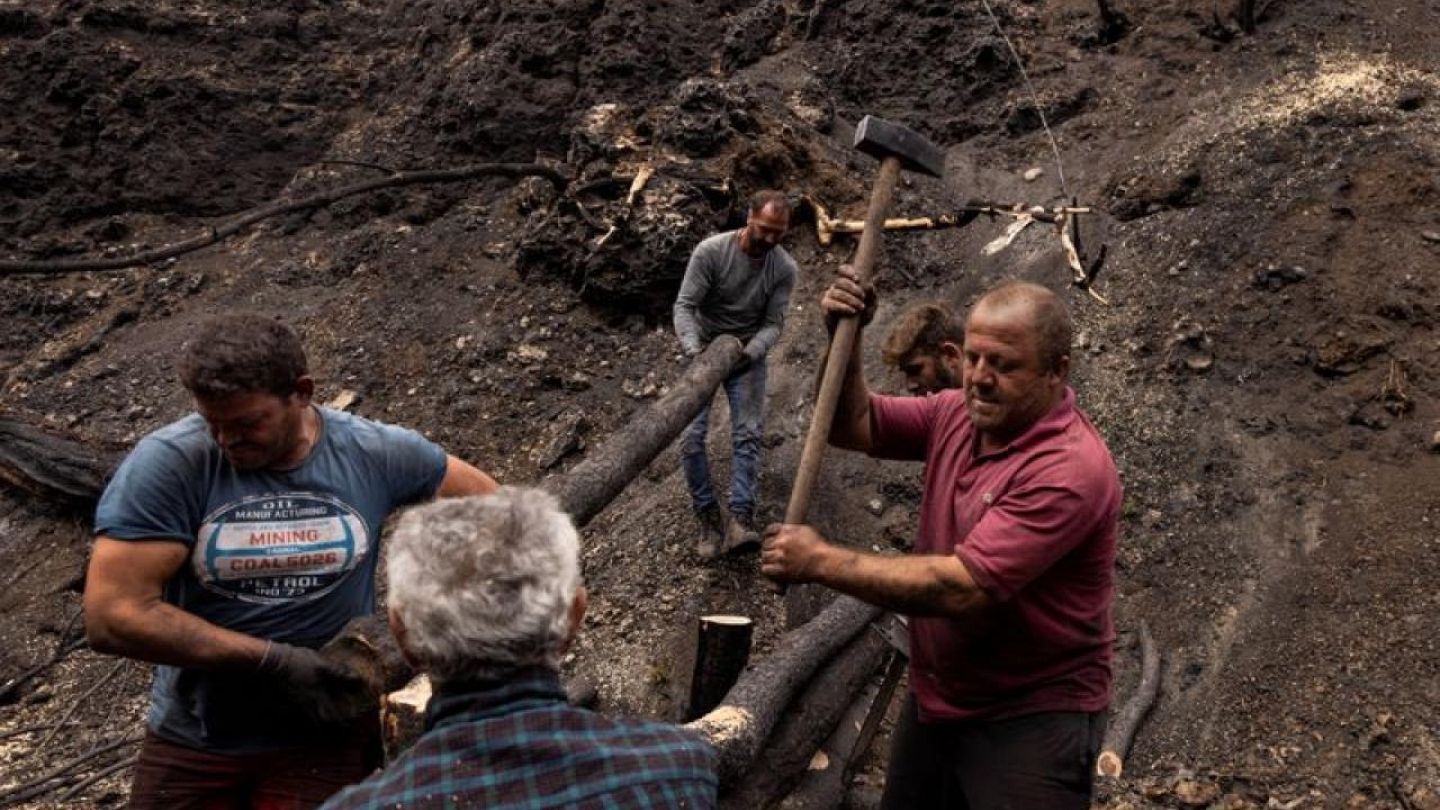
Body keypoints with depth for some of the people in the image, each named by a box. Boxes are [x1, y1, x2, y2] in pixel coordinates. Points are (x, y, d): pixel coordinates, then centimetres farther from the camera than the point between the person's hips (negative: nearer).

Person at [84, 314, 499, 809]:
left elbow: (481, 500, 7)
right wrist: (271, 659, -19)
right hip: (193, 738, 0)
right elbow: (113, 616, -19)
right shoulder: (167, 463, -15)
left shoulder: (375, 453, -8)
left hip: (324, 733, 0)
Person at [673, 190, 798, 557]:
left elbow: (773, 323, -12)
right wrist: (693, 348, -38)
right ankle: (708, 518, 2)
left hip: (749, 353, 1)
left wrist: (751, 351, -33)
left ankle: (740, 520, -17)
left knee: (747, 434, -14)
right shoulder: (710, 251, -20)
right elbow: (685, 305, -21)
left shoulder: (784, 268, -14)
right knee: (692, 436, -9)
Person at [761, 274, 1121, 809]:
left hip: (1032, 720, -7)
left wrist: (822, 562, -24)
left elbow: (963, 589, -30)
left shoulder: (1070, 467, -25)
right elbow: (854, 426, 7)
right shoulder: (959, 415, -1)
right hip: (934, 703, 7)